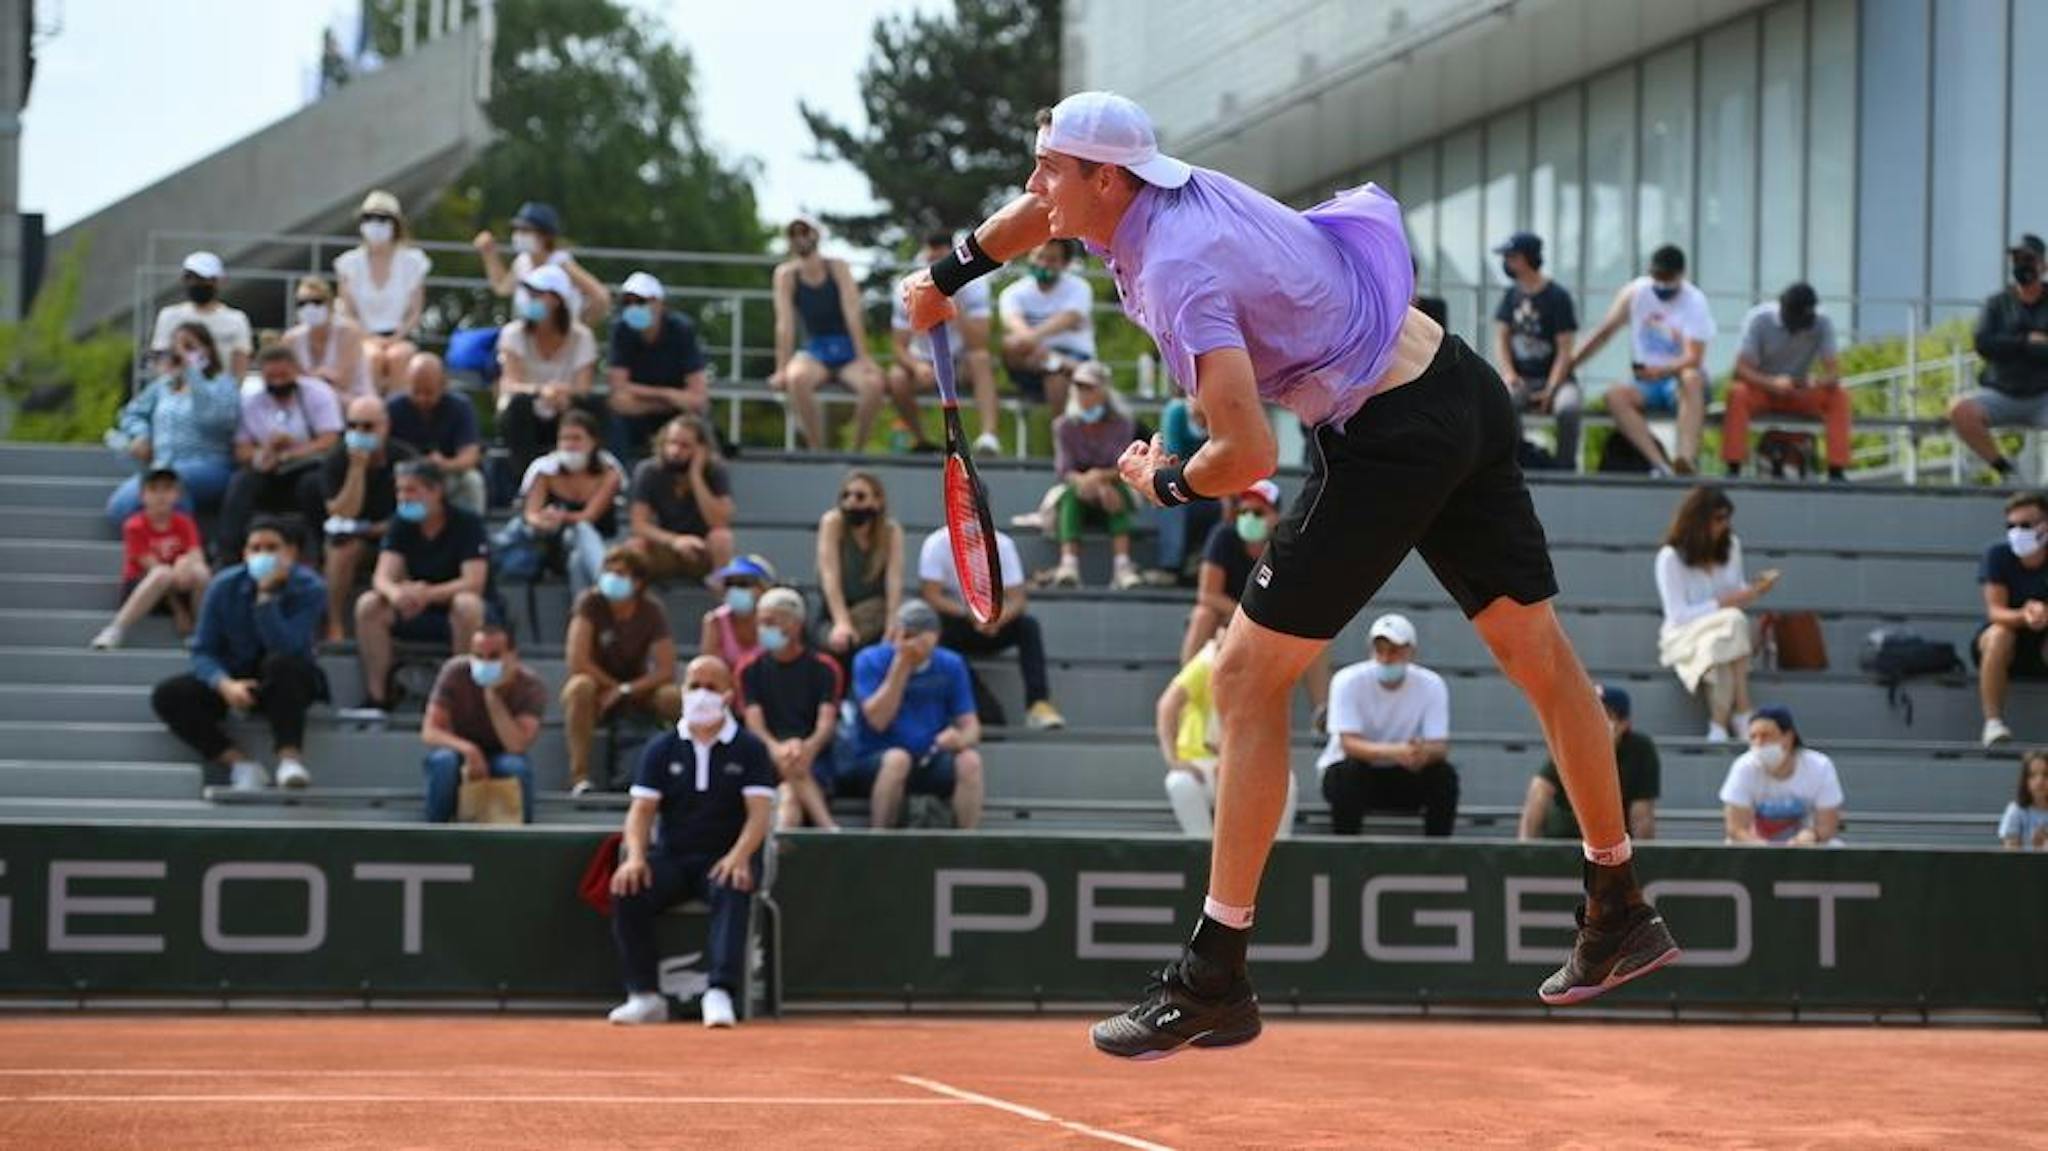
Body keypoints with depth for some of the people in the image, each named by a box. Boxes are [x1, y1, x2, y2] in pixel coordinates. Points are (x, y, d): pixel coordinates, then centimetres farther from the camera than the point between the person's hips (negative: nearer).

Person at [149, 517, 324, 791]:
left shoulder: (309, 590, -16)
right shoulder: (224, 587, -9)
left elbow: (285, 648, -29)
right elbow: (203, 652, -10)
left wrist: (266, 595, -33)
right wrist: (225, 685, -30)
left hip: (288, 686, -3)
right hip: (234, 679, 3)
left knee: (280, 663, -38)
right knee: (168, 696, -23)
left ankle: (290, 758, -36)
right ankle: (241, 765, -28)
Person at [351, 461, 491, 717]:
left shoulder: (467, 523, -15)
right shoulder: (402, 524, -1)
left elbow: (474, 583, -25)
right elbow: (383, 576, -12)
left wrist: (428, 594, -40)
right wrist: (395, 593, -38)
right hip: (420, 614, 5)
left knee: (466, 605, -38)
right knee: (368, 605, -19)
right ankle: (376, 697, -17)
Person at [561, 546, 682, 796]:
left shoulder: (652, 610, -9)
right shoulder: (590, 603, -14)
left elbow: (666, 670, -15)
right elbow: (577, 662, -21)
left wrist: (624, 690, -24)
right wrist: (611, 685, -15)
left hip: (637, 688, 2)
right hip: (598, 684, -2)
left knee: (674, 697, -29)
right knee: (580, 687, -38)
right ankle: (580, 776, -36)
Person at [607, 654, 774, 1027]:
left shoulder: (749, 749, 5)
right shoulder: (662, 748, 11)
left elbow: (758, 813, -6)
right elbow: (642, 809, 4)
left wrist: (739, 857, -25)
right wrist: (635, 855, -17)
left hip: (726, 859, -3)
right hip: (671, 858, 3)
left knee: (732, 891, -37)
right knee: (627, 891, -26)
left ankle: (720, 993, -45)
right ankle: (645, 995, -24)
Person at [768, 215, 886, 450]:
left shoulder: (838, 268, 0)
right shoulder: (786, 274, 0)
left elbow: (852, 314, -9)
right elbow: (785, 323, -8)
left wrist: (863, 358, -19)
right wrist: (782, 368, -17)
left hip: (847, 350, 0)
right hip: (815, 351, 0)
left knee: (873, 383, -34)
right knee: (797, 378, -37)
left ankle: (857, 450, -15)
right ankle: (816, 450, -26)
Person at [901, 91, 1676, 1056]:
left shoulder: (1179, 270, -23)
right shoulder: (1160, 194, 4)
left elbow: (1248, 454, -28)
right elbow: (1042, 214, 29)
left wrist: (1166, 484, -9)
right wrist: (946, 275, 32)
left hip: (1390, 440, -10)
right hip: (1463, 389, 10)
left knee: (1249, 676, -5)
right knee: (1536, 649, 16)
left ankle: (1214, 981, -4)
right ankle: (1619, 914, 28)